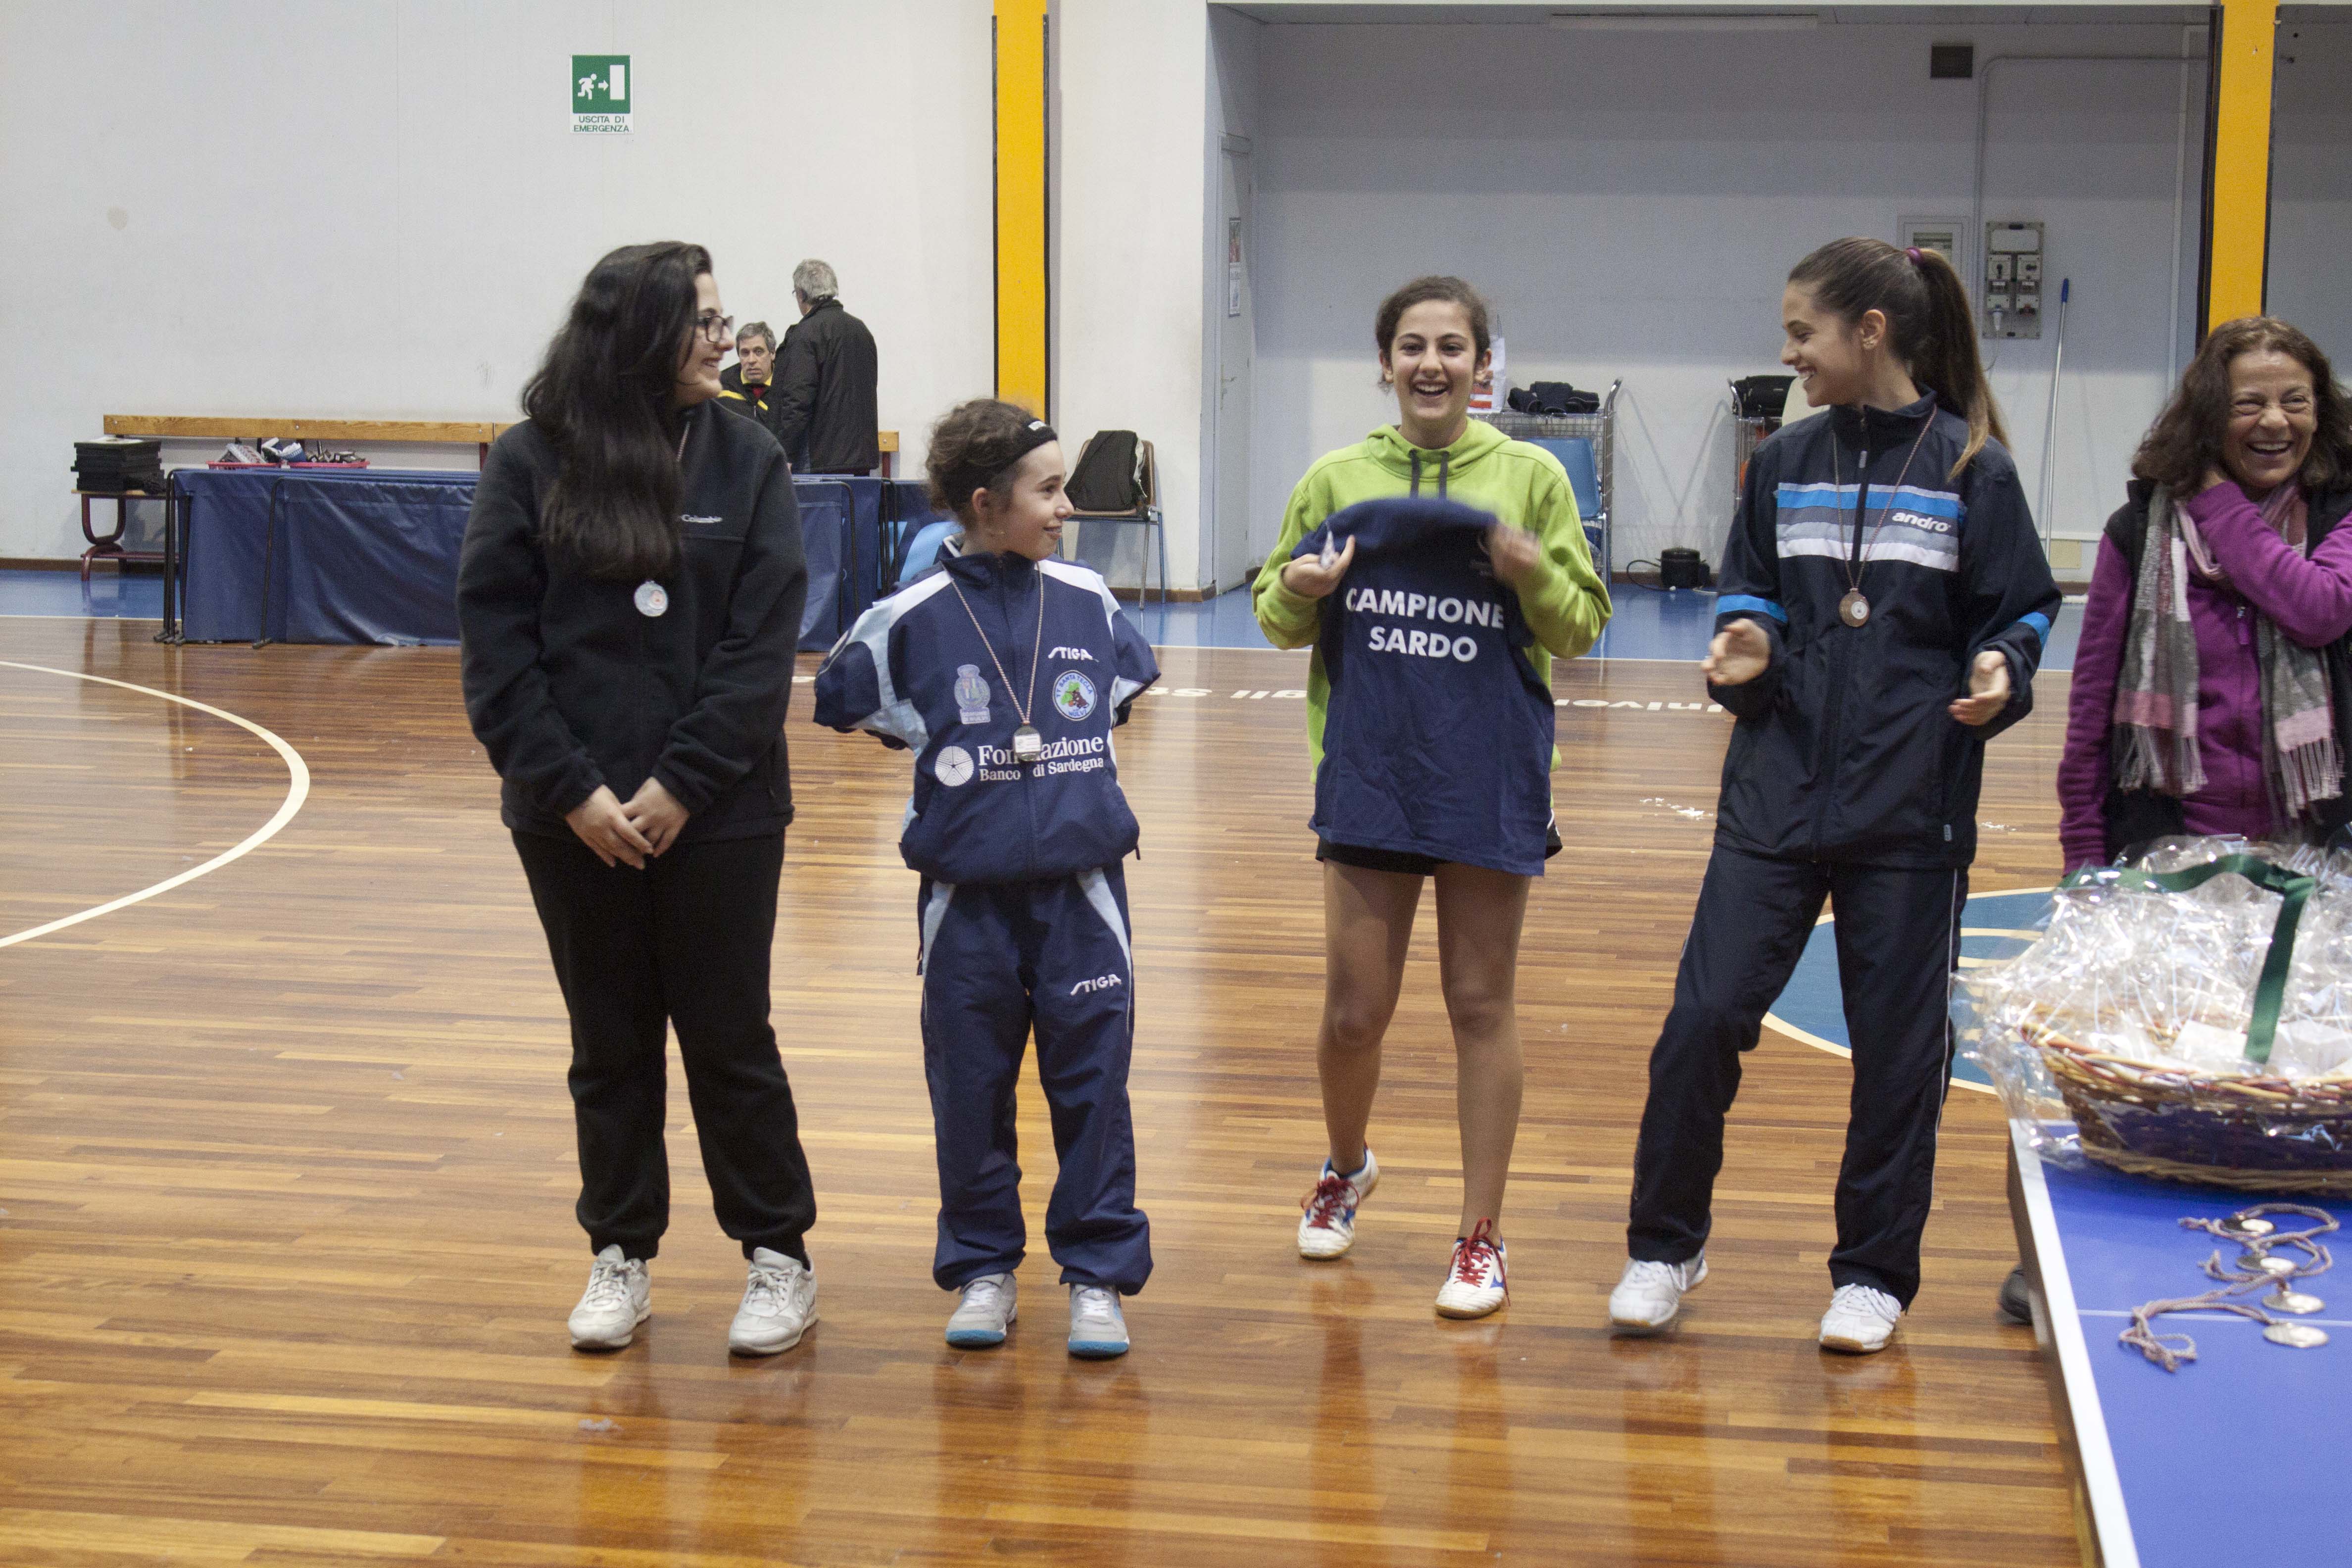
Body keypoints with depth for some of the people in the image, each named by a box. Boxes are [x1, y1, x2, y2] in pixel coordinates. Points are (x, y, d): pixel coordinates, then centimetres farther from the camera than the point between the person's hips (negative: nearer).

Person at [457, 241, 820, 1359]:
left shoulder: (746, 460, -1)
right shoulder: (531, 464, -2)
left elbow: (764, 642, -6)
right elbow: (495, 640, -4)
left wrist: (684, 783, -13)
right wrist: (569, 786, -12)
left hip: (716, 812, 0)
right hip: (573, 817, 1)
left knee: (729, 1036, 7)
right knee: (609, 1043, 12)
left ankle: (778, 1257, 20)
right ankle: (622, 1256, 26)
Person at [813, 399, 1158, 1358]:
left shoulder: (1089, 603, 1)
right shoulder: (913, 619, -6)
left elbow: (1126, 684, 20)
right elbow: (840, 699, 6)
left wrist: (1069, 768, 11)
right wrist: (933, 746, 2)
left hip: (1081, 887, 1)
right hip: (968, 895, -1)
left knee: (1091, 1082, 4)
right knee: (970, 1090, 8)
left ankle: (1099, 1274, 14)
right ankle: (982, 1269, 22)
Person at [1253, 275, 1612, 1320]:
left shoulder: (1529, 477, 0)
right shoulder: (1338, 480, 4)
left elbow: (1581, 629, 3)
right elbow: (1278, 618, 12)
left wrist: (1534, 574, -17)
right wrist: (1295, 594, -11)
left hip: (1491, 780, -1)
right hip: (1369, 774, 1)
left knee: (1481, 1007, 6)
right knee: (1353, 1009, 6)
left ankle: (1481, 1236, 17)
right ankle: (1346, 1169, 36)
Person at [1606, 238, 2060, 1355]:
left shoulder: (1972, 466, -2)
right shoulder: (1786, 463, 8)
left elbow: (2016, 615, 2)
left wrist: (1998, 673, -19)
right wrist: (1748, 649, -7)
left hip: (1911, 807, -2)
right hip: (1777, 794, 3)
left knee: (1899, 1048, 7)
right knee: (1705, 1017, -3)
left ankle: (1874, 1272, 23)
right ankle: (1665, 1247, 14)